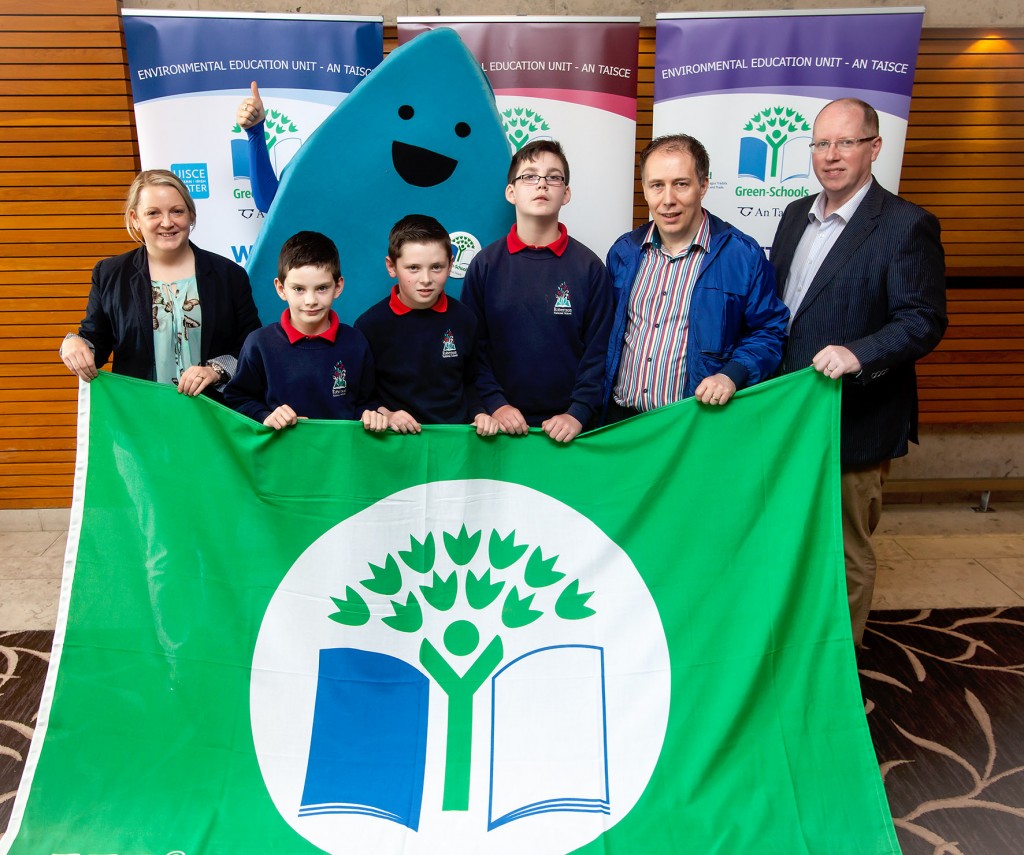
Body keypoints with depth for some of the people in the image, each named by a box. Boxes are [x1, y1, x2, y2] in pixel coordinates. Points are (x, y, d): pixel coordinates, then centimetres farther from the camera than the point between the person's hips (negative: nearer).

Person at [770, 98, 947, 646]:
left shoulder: (907, 226, -10)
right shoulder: (795, 215, 10)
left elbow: (924, 320, -15)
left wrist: (858, 352, -31)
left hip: (853, 423, -6)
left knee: (845, 554, 8)